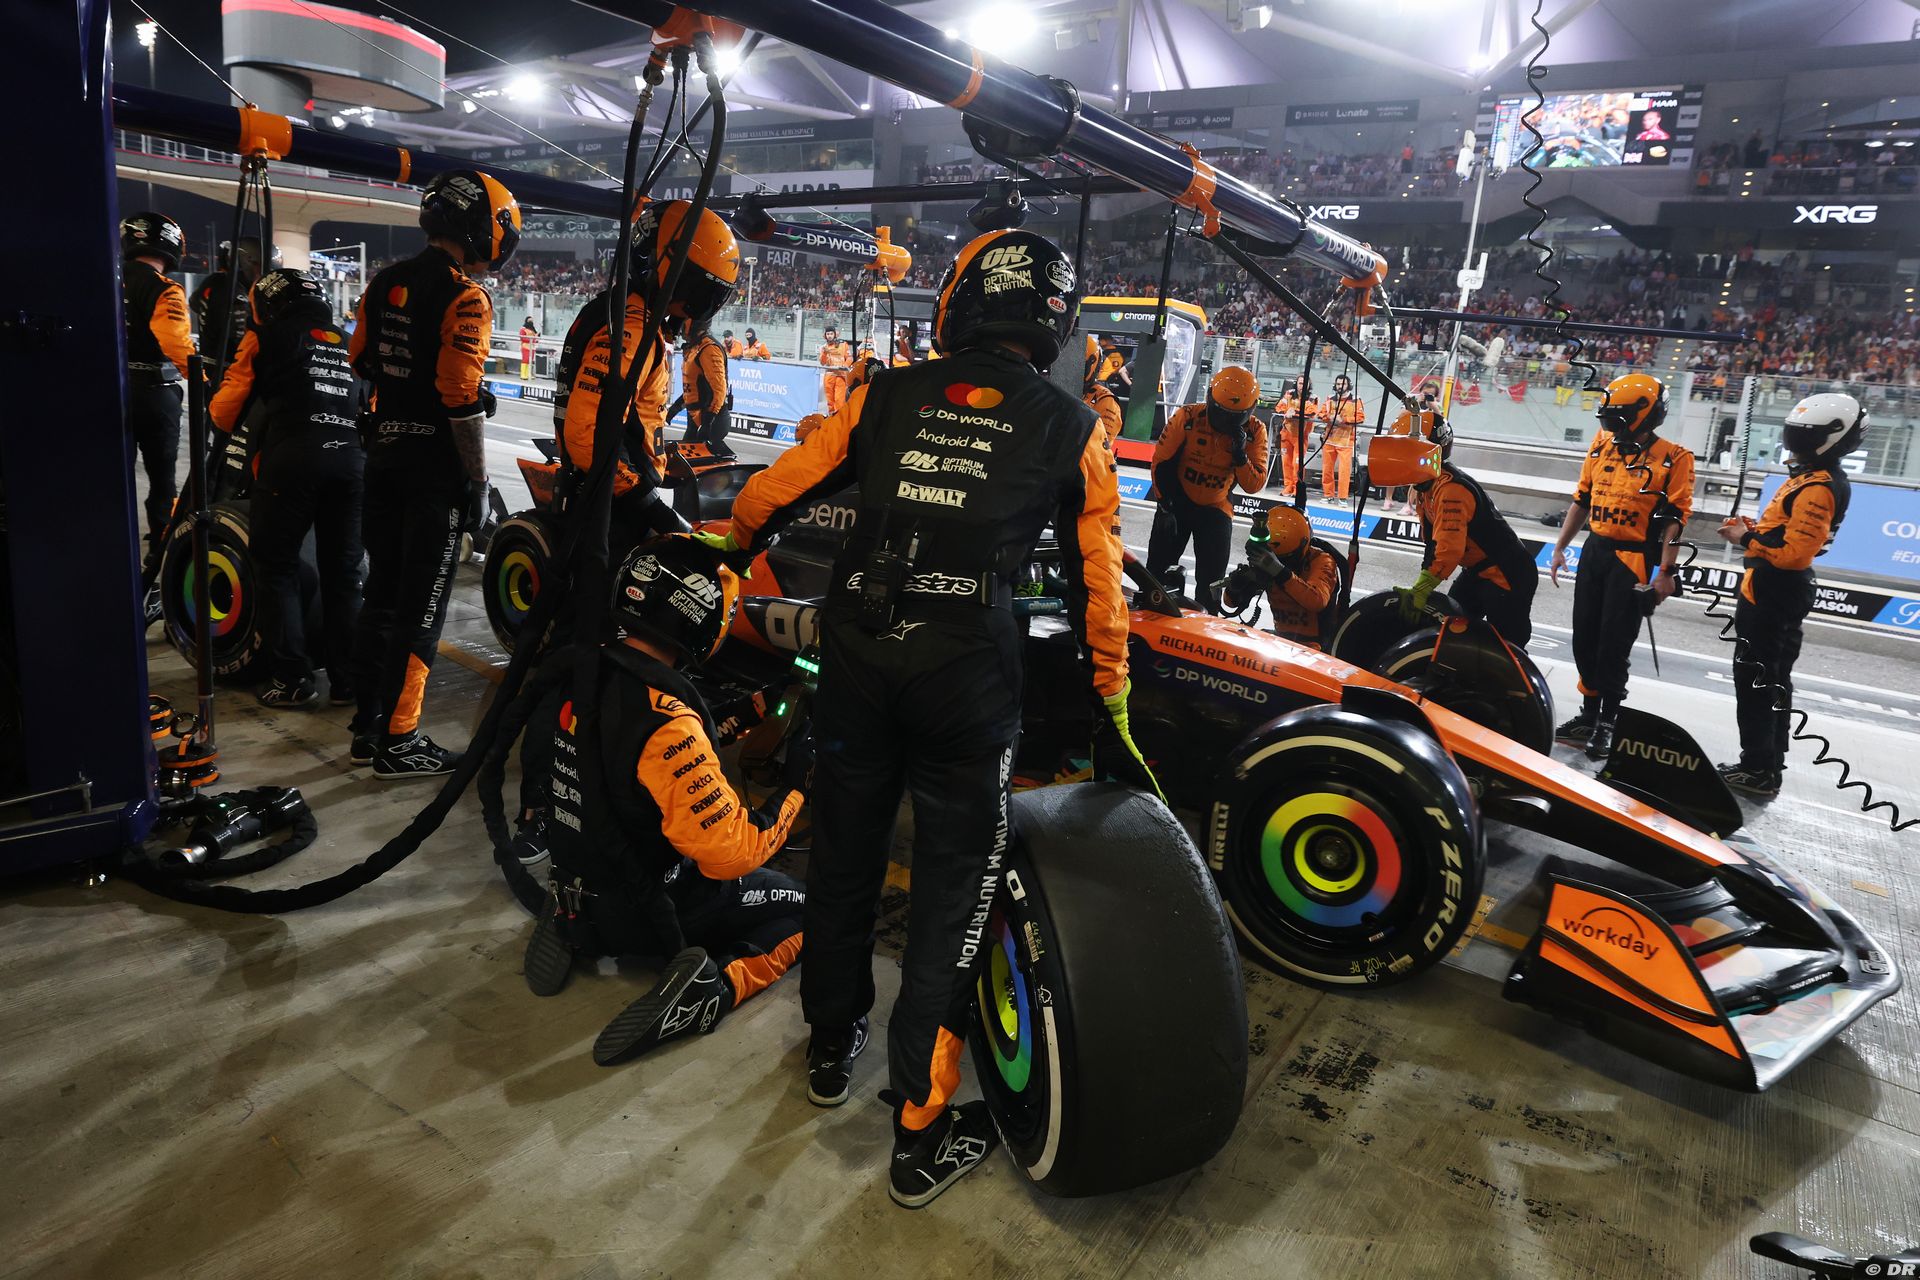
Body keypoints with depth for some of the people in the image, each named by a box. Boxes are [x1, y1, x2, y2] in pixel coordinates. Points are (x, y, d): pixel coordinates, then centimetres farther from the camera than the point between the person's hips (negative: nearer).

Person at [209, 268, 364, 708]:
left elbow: (225, 410, 13)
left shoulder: (266, 337, 13)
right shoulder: (349, 343, 25)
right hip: (351, 458, 4)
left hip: (291, 458, -4)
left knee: (279, 568, 7)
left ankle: (291, 679, 3)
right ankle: (348, 679, 12)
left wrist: (222, 420, 34)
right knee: (342, 572, 11)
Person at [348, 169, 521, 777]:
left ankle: (367, 724, 24)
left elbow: (361, 362, 16)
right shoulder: (465, 297, -15)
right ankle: (397, 740, 4)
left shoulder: (383, 283, 9)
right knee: (421, 605, -2)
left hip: (382, 453, 8)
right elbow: (461, 397, -18)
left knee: (381, 590, 15)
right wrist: (477, 480, -12)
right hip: (435, 464, -8)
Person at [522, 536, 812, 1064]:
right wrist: (795, 783, -13)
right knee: (802, 907, 9)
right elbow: (733, 852, -27)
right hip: (642, 912, -7)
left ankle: (573, 929, 14)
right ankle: (710, 989, -14)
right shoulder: (666, 721, -31)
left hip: (578, 877, 7)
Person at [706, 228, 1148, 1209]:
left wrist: (730, 547, 31)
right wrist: (1112, 712, 16)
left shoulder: (885, 396, 5)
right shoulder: (1069, 430, 3)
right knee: (953, 891, 10)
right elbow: (1097, 584, 6)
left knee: (842, 857, 21)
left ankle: (832, 1045, 43)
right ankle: (922, 1134, 19)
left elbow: (773, 492, 9)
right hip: (967, 679, -2)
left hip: (855, 659, 3)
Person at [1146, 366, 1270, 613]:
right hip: (1177, 501, -1)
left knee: (1211, 577, 1)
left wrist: (1240, 455, -30)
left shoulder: (1254, 431, -13)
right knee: (1158, 568, 2)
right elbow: (1161, 462, -10)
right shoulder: (1187, 417, -19)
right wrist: (1165, 506, -10)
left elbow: (1254, 485, -14)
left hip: (1216, 507, 1)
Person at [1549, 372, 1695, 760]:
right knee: (1585, 640, 11)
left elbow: (1675, 519, -10)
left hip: (1634, 560, -6)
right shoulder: (1601, 446, 7)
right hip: (1594, 552, 6)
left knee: (1613, 647, -3)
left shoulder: (1673, 459, -8)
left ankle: (1607, 722, 11)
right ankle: (1589, 713, 25)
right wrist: (1560, 548, 13)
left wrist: (1665, 572, -14)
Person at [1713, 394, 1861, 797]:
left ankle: (1757, 771, 0)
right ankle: (1770, 763, 27)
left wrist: (1746, 540, -16)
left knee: (1754, 681, -5)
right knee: (1774, 681, 17)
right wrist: (1755, 527, 7)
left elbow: (1794, 551, -26)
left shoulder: (1817, 489, -20)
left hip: (1772, 593, -11)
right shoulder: (1816, 478, 12)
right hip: (1785, 592, 11)